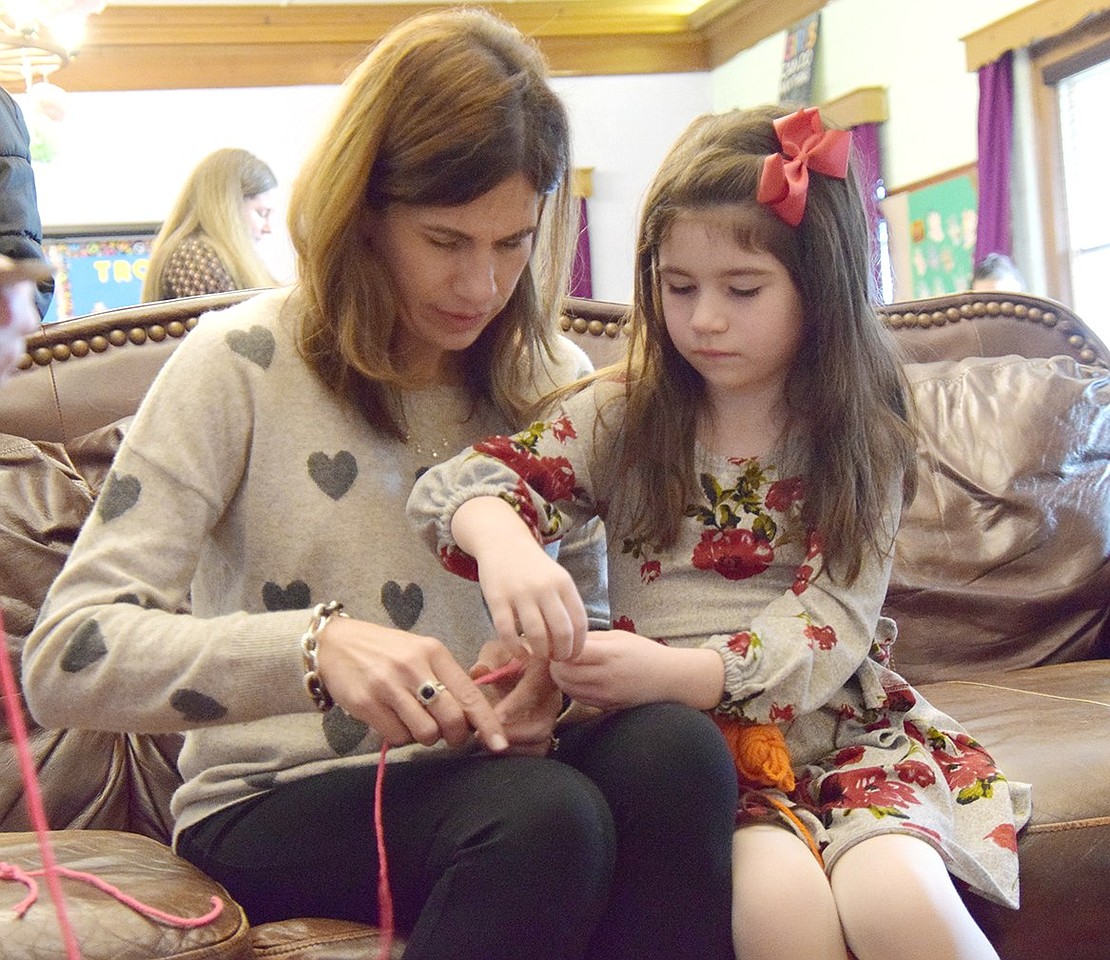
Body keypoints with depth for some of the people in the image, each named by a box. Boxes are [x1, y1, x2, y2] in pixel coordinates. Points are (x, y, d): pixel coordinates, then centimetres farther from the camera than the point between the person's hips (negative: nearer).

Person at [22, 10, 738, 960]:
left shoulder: (554, 380, 9)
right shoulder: (242, 365, -6)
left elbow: (595, 610, 14)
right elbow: (62, 660, -14)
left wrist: (556, 669, -12)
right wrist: (314, 645, -30)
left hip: (486, 770, 4)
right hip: (273, 804, -4)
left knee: (674, 744, -28)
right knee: (544, 814, -34)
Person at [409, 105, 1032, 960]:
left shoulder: (865, 441, 2)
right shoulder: (622, 416, 5)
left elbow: (823, 631, -8)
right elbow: (460, 485, -4)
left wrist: (674, 672, -26)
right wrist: (503, 543, -29)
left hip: (833, 729, 1)